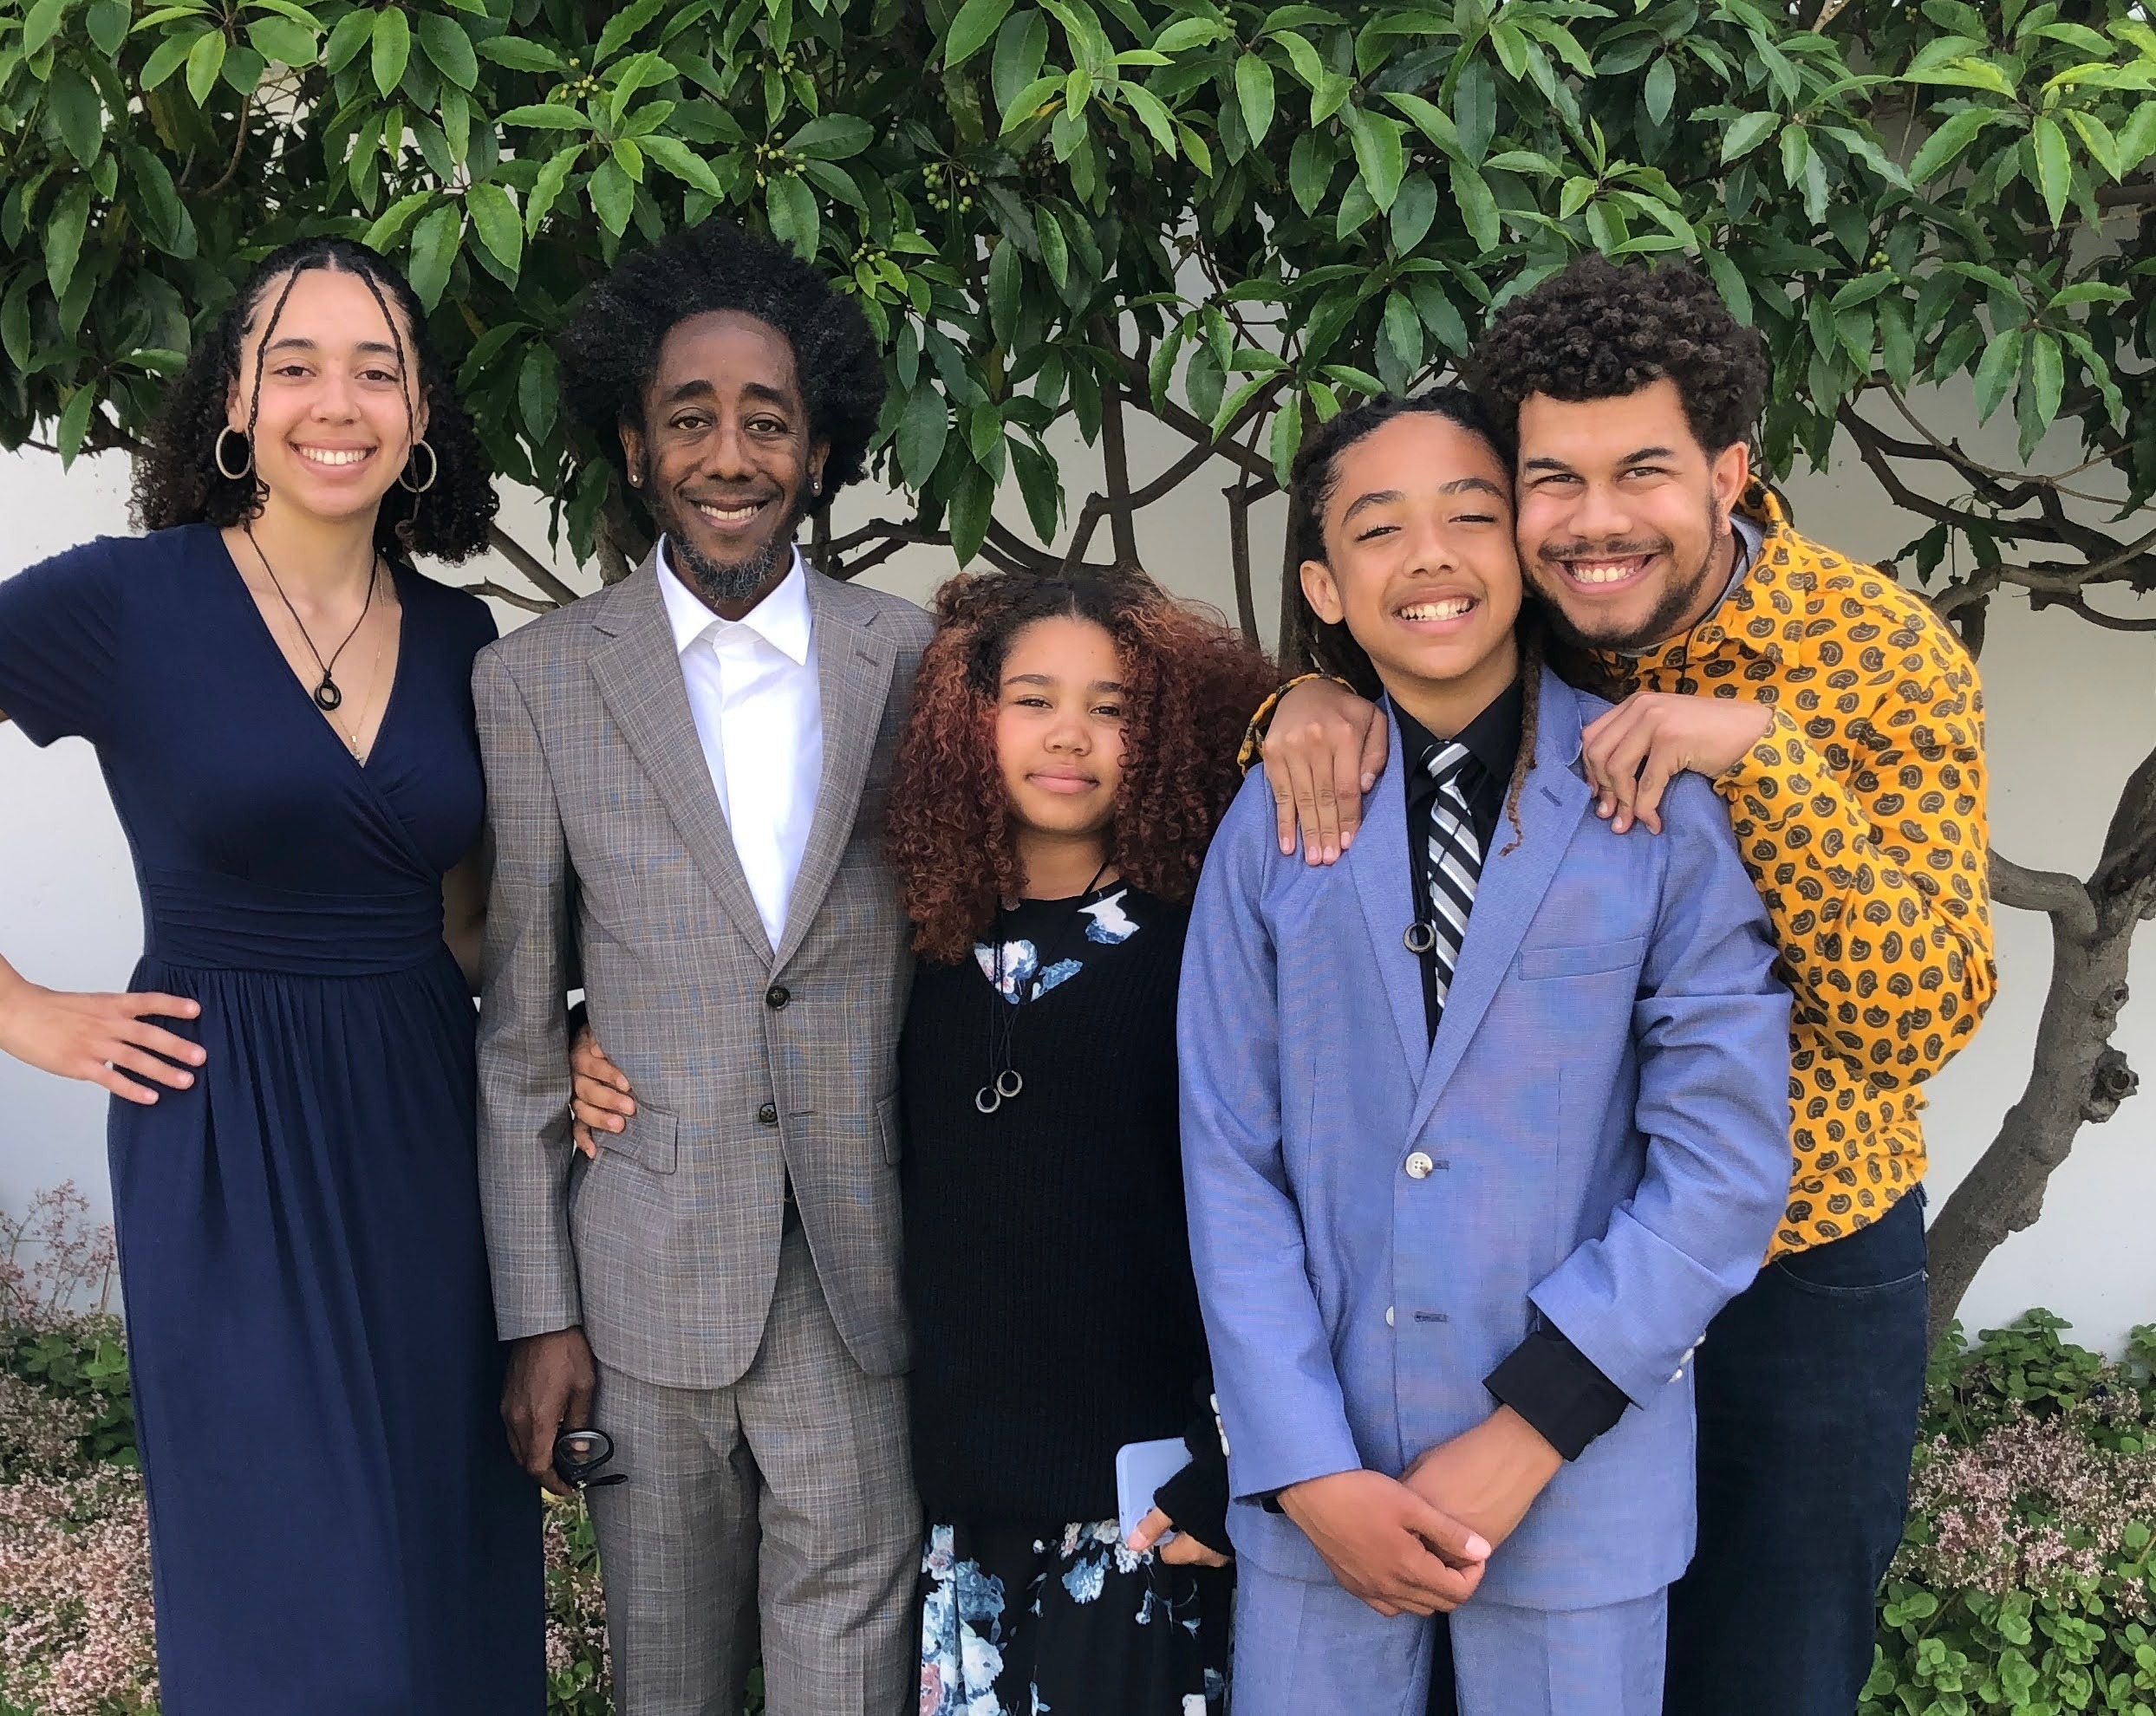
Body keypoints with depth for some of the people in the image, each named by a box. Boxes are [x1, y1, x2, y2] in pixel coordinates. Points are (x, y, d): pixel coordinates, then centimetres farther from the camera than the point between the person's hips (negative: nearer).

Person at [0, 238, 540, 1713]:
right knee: (282, 1575, 8)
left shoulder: (460, 637, 4)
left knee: (453, 1546, 14)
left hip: (428, 1124, 4)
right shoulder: (127, 601, -10)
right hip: (225, 1149, -4)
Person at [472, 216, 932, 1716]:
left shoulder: (919, 665, 1)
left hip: (869, 1281, 0)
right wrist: (538, 1313, -1)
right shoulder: (536, 681, -1)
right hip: (650, 1281, 0)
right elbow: (521, 1023, 1)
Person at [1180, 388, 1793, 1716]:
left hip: (1581, 1476, -1)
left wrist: (1524, 1438, -12)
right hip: (1319, 1476, 2)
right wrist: (1312, 1472, -8)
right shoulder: (1275, 820, 1)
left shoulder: (1666, 808, -5)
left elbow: (1727, 1160, -8)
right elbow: (1229, 1160, -1)